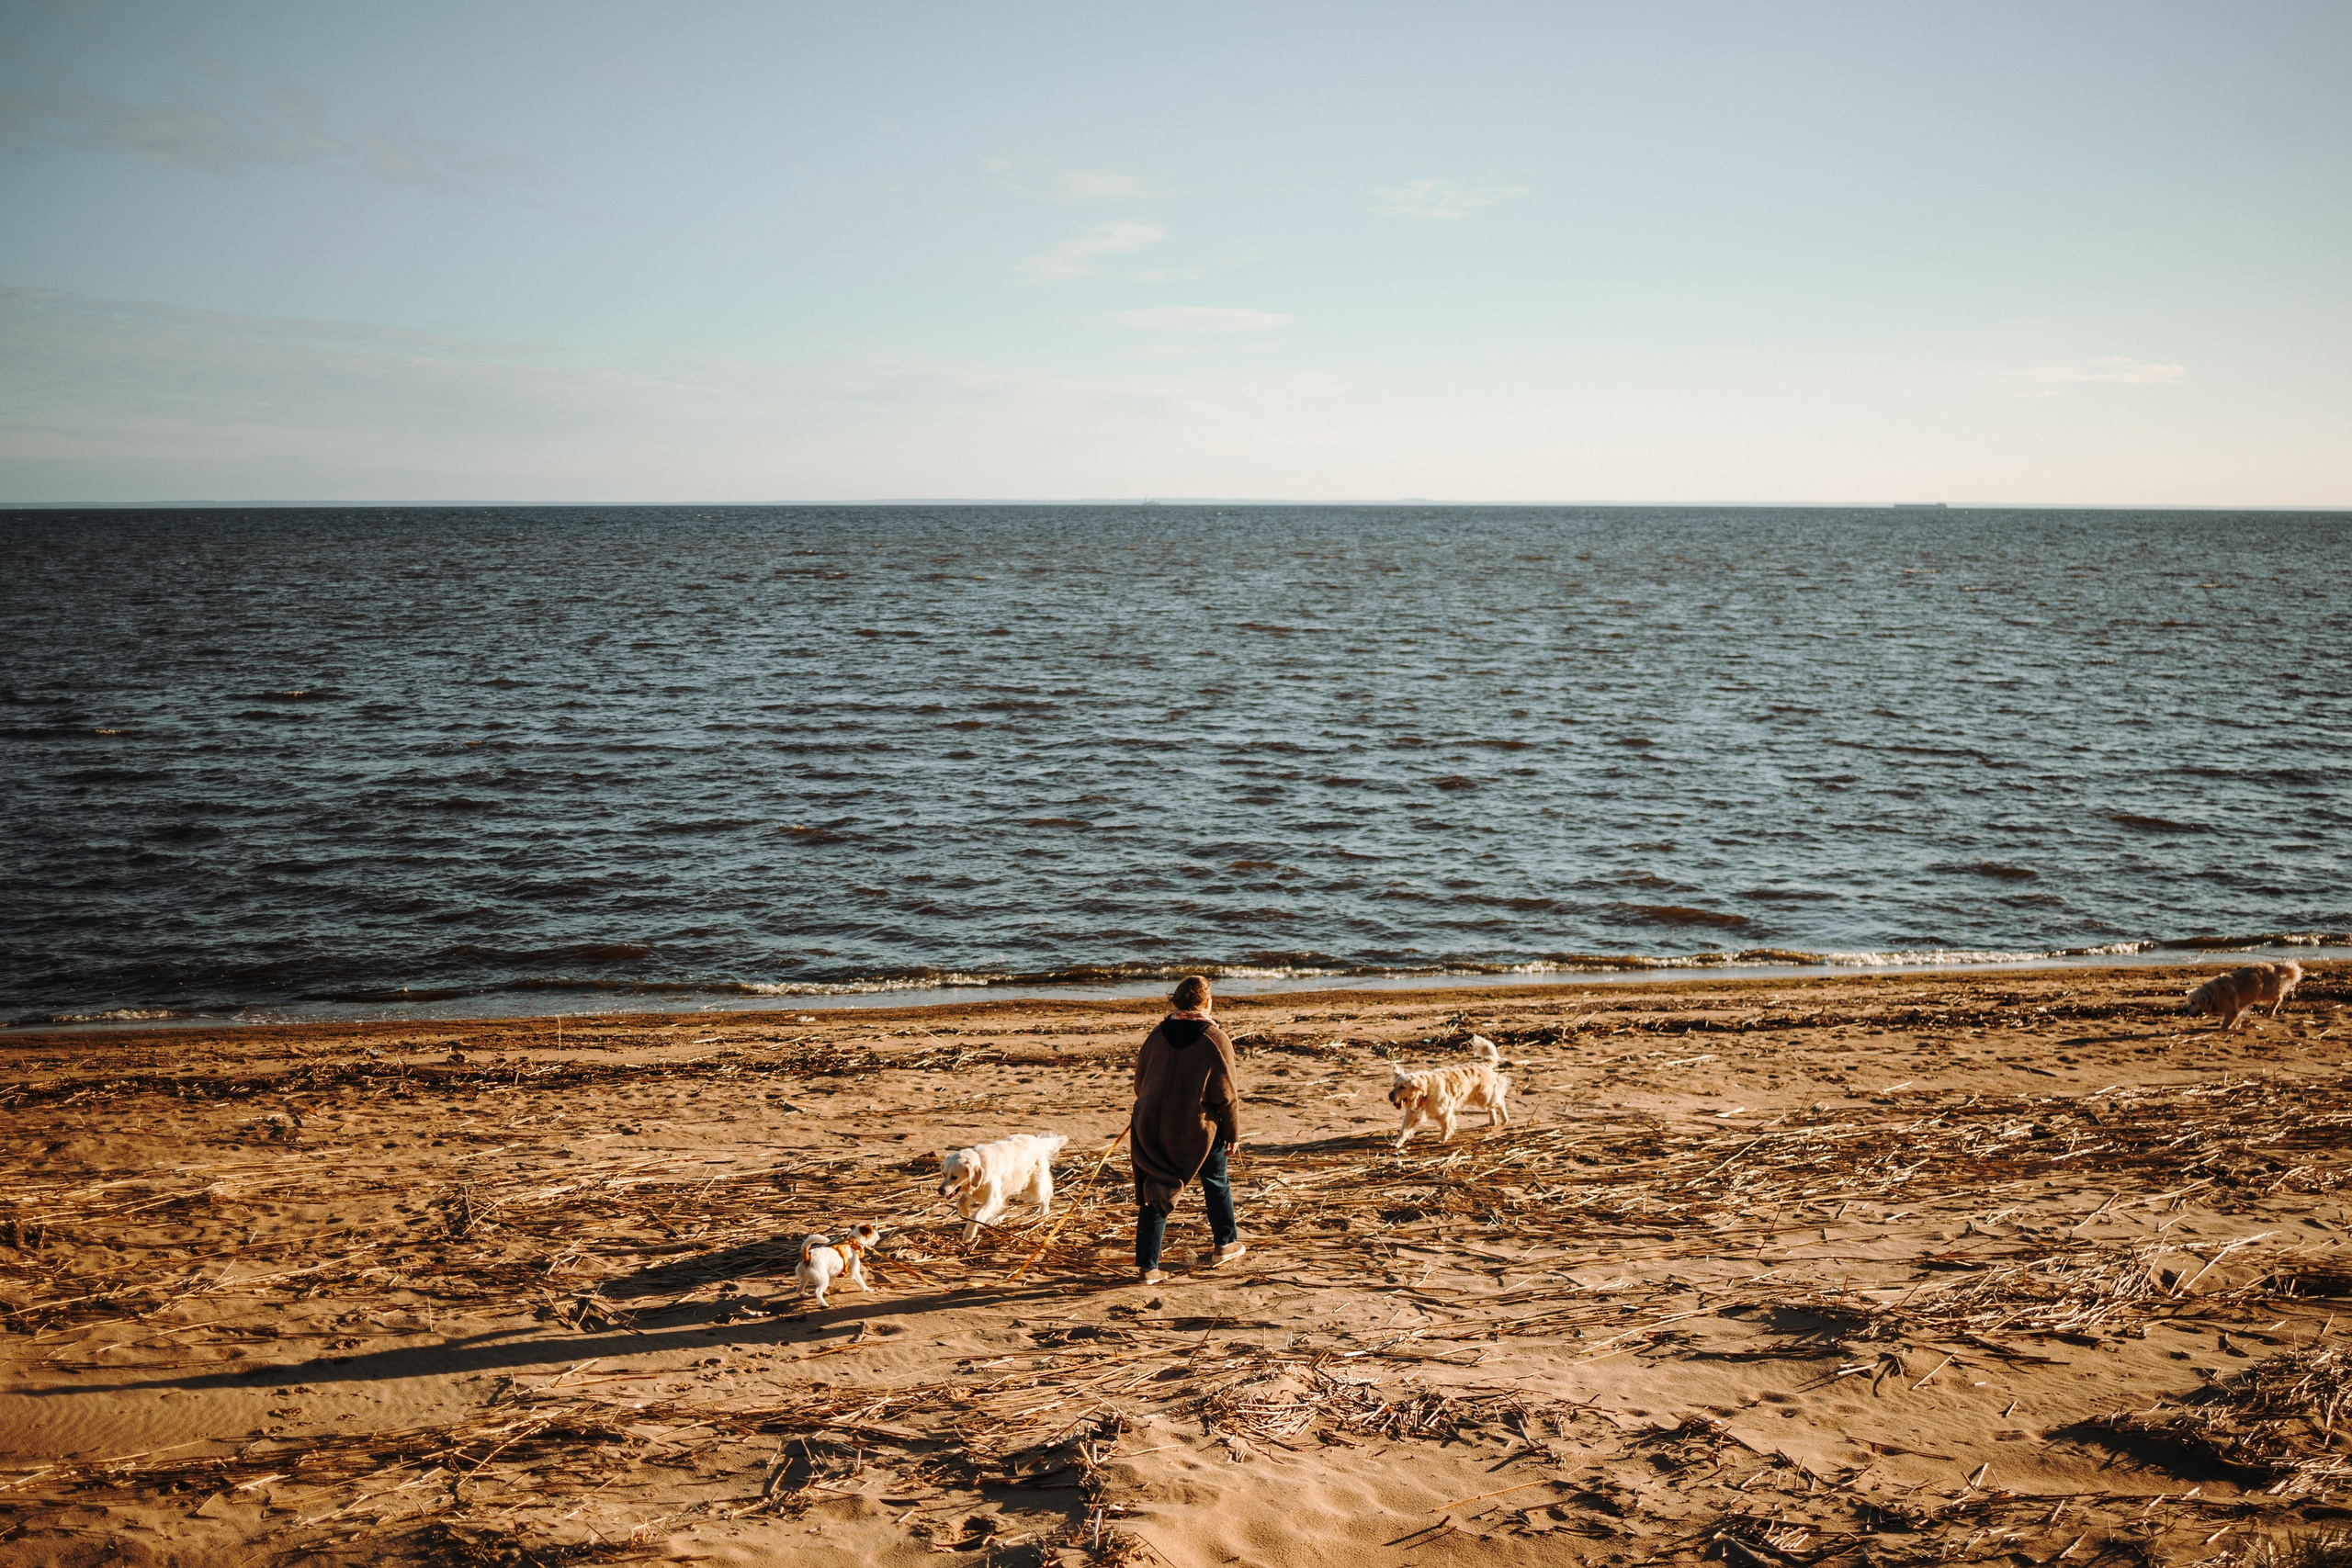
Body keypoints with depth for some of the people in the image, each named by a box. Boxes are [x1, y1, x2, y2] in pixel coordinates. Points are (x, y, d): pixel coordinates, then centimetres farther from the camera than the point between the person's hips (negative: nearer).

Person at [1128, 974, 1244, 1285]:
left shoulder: (1157, 1036, 1)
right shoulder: (1216, 1040, -11)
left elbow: (1140, 1084, 10)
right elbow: (1226, 1094, -8)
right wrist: (1232, 1132, 3)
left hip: (1153, 1127, 3)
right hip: (1198, 1130, -3)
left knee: (1155, 1194, 7)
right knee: (1216, 1181, 22)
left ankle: (1147, 1265, 1)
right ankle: (1226, 1244, 38)